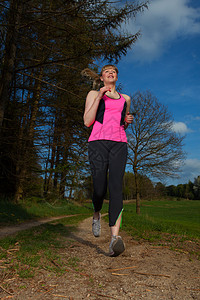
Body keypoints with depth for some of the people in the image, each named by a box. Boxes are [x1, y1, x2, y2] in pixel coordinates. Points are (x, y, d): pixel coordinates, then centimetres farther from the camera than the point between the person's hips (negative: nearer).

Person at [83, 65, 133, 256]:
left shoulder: (125, 99, 24)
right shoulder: (93, 94, 16)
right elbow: (87, 122, 2)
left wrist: (128, 121, 10)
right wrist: (99, 97, -4)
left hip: (119, 144, 2)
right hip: (98, 142, -2)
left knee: (116, 186, -18)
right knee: (100, 189, -12)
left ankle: (115, 237, -26)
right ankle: (96, 214, 24)